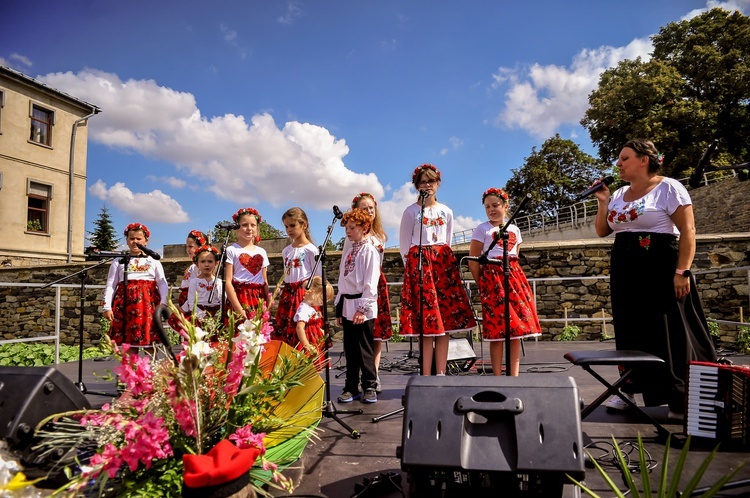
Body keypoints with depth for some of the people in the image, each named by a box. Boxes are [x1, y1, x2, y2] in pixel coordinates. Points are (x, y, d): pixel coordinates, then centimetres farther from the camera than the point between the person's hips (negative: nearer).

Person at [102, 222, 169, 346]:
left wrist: (163, 304, -7)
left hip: (148, 304, 0)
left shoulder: (154, 262, 12)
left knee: (150, 342, -2)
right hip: (125, 305, 1)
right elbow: (110, 286, 10)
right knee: (125, 342, 0)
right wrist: (107, 307, 0)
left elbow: (163, 284, 6)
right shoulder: (118, 262, 13)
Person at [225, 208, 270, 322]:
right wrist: (238, 308, -15)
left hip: (259, 300, 4)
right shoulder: (231, 250, 0)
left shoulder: (261, 252, 13)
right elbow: (228, 282, -6)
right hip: (239, 299, -4)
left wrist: (268, 304, 5)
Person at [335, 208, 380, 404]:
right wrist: (339, 306, 14)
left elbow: (370, 282, -13)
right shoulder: (347, 252, 16)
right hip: (347, 304, 7)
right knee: (349, 349, 11)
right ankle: (351, 387, 20)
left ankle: (369, 387, 14)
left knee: (364, 349, 1)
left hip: (362, 306, -7)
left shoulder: (369, 251, -6)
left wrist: (363, 307, -17)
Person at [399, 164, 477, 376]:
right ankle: (426, 375, -4)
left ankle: (441, 373, 6)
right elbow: (404, 245, 4)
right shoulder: (410, 212, 3)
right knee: (426, 321, -9)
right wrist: (413, 266, 1)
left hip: (444, 263, 4)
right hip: (419, 265, -4)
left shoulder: (446, 212, 13)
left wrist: (443, 259, 12)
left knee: (446, 319, -1)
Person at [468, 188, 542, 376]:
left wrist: (515, 276, 10)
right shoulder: (482, 229, 1)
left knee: (516, 331, 3)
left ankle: (514, 376, 10)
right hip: (492, 278, -5)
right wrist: (482, 284, -5)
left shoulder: (514, 229, 15)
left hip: (514, 277, 5)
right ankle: (498, 376, 2)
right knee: (497, 330, -6)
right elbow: (473, 261, -2)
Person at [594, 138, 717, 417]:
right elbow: (602, 232, 15)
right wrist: (603, 203, 2)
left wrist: (682, 272, -18)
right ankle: (631, 388, 22)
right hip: (625, 271, 7)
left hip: (661, 268, -6)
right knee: (631, 331, 11)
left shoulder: (668, 188, -5)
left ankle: (681, 399, 10)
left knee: (671, 331, -1)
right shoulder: (619, 195, 13)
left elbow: (688, 231, -11)